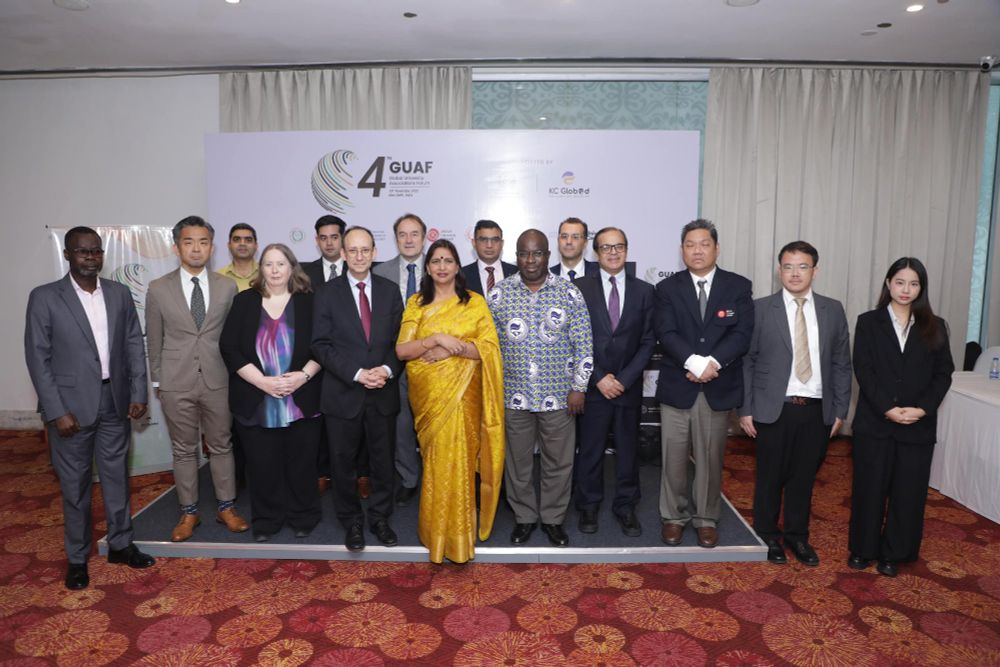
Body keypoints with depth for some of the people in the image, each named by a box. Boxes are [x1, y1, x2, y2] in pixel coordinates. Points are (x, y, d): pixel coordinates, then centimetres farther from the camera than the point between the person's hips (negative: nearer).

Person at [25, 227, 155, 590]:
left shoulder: (120, 293, 4)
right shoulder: (44, 298, -6)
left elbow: (134, 345, 7)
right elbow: (37, 358, -8)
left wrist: (138, 392, 1)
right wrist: (56, 411, -12)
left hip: (115, 403, 3)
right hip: (71, 406, -3)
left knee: (117, 477, 14)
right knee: (75, 485, 9)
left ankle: (120, 544, 30)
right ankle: (77, 558, 25)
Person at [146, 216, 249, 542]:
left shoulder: (227, 287, 1)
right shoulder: (158, 289, -1)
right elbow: (154, 340, 6)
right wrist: (157, 380, 7)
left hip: (217, 380, 1)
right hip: (176, 383, 0)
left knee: (221, 445, 10)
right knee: (184, 450, 10)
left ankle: (226, 507, 25)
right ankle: (189, 512, 25)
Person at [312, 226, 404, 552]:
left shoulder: (390, 290, 5)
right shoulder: (328, 293, -1)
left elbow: (399, 340, 5)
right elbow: (321, 345, -6)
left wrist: (387, 370, -13)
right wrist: (357, 374, -16)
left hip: (383, 393, 2)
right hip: (343, 394, -1)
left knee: (383, 461, 12)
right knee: (344, 463, 11)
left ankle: (380, 518, 31)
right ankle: (352, 522, 29)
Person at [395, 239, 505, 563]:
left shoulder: (475, 302, 1)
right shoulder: (416, 303, 6)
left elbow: (490, 348, -7)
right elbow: (401, 350, -4)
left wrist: (453, 347, -18)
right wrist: (436, 338, -19)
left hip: (462, 394, -1)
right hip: (428, 394, 2)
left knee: (457, 459, -2)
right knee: (437, 460, 7)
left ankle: (456, 535, 14)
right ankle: (438, 533, 25)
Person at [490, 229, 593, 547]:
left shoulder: (569, 293, -3)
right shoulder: (500, 292, -1)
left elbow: (583, 345, -1)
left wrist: (578, 388, -5)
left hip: (559, 395, 0)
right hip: (513, 395, 1)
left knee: (559, 462, 10)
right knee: (517, 461, 13)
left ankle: (553, 517, 30)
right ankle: (524, 516, 33)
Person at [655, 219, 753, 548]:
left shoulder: (738, 286, 4)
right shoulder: (667, 288, 3)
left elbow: (741, 335, -6)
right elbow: (666, 334, -8)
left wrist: (713, 362, -20)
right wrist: (695, 362, -23)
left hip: (719, 387, 0)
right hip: (676, 385, 0)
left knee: (710, 458, 10)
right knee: (674, 458, 6)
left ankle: (706, 518, 27)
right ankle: (674, 516, 24)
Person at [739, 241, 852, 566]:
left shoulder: (833, 310, 6)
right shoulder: (761, 309, -3)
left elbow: (841, 364, 8)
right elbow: (746, 361, -3)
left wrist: (840, 409, 5)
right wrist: (745, 409, -6)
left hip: (817, 410, 3)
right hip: (774, 408, -2)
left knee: (804, 476, 13)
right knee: (770, 476, 9)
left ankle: (797, 535, 31)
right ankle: (767, 535, 27)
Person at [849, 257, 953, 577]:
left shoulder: (934, 327, 7)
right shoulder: (868, 322, 1)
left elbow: (943, 374, 2)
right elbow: (863, 370, -6)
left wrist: (922, 409, -13)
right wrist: (887, 408, -16)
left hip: (918, 426, 2)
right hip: (874, 421, -2)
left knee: (908, 492, 8)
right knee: (870, 488, 7)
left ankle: (892, 553, 24)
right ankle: (862, 549, 22)